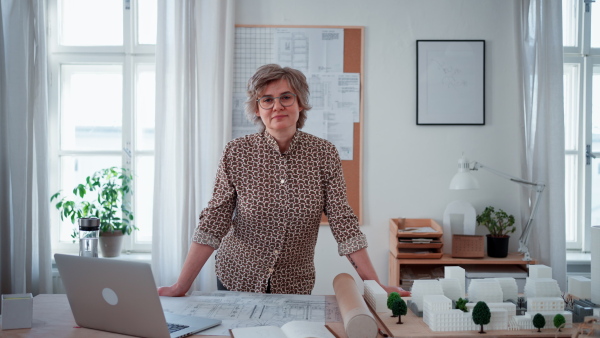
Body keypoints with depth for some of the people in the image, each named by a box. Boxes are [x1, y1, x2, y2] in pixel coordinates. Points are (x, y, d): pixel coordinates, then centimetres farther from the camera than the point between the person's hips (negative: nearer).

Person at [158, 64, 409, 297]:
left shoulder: (324, 154, -8)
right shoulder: (237, 153, -10)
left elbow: (343, 222, -9)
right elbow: (214, 221, -11)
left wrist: (375, 285, -15)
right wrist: (181, 286, -16)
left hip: (296, 285, 1)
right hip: (237, 278, 0)